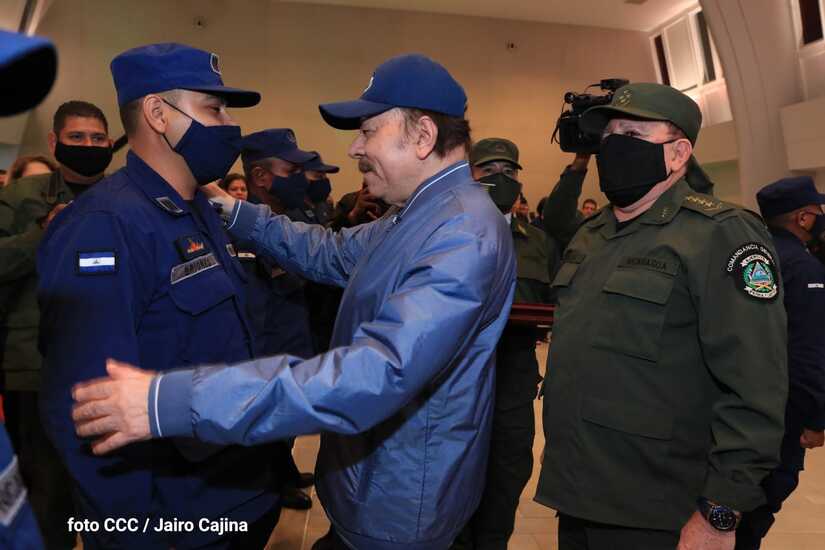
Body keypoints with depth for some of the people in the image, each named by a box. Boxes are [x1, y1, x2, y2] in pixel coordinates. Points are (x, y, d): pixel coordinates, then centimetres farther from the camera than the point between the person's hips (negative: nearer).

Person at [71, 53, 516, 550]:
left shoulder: (464, 235, -30)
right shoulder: (419, 215, 5)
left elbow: (378, 373, -40)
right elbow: (335, 255, 16)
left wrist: (172, 401, -40)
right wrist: (238, 214, 6)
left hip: (399, 510, -8)